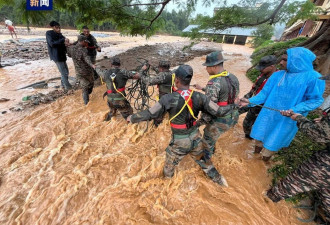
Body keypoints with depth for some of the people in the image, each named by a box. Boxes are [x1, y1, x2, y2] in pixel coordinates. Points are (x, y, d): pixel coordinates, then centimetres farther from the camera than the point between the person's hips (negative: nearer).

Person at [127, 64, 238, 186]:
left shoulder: (169, 98, -23)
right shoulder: (199, 97, -13)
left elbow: (149, 114, -17)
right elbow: (218, 111, -8)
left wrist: (132, 118, 0)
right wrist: (233, 105, 11)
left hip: (179, 141, -3)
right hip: (195, 137, 3)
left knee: (169, 167, 25)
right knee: (204, 161, 29)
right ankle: (219, 179, 48)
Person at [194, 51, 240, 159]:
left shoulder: (214, 82, -25)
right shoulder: (233, 77, 1)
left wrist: (201, 122, -14)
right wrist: (202, 89, 16)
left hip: (220, 121, -8)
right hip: (233, 117, 8)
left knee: (207, 141, 17)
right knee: (211, 135, 32)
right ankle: (211, 149, 55)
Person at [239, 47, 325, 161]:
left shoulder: (313, 78, -12)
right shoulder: (277, 75, -1)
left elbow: (315, 100, -9)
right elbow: (265, 92, 1)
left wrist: (294, 110, -23)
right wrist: (250, 101, -11)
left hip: (287, 119, -3)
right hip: (268, 115, 4)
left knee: (274, 141, 11)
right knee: (260, 135, 16)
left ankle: (266, 158, 37)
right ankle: (256, 153, 41)